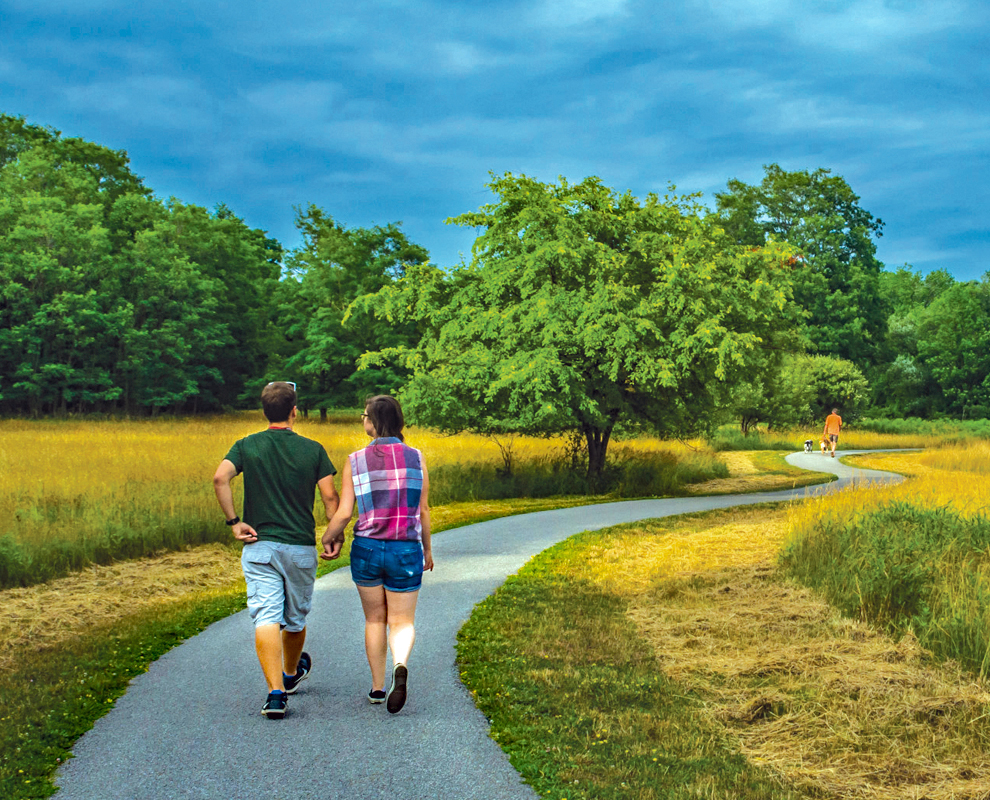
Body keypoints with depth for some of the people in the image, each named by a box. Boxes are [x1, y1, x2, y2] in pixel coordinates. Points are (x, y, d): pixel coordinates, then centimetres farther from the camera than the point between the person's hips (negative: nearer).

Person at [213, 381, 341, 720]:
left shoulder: (247, 446, 1)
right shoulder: (313, 450, 0)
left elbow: (220, 478, -15)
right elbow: (330, 496, -5)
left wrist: (233, 521, -9)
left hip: (259, 546, 0)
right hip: (301, 547, 1)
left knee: (267, 617, -7)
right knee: (295, 617, 19)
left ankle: (276, 691, -20)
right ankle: (291, 673, 42)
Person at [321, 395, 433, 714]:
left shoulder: (355, 461, -7)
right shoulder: (416, 458, -3)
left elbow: (343, 512, -8)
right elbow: (423, 510, 1)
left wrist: (327, 539, 10)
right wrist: (427, 549, 14)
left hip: (366, 548, 0)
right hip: (406, 551, 0)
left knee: (375, 619, 18)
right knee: (402, 622, 7)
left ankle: (377, 688, 22)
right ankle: (401, 666, -24)